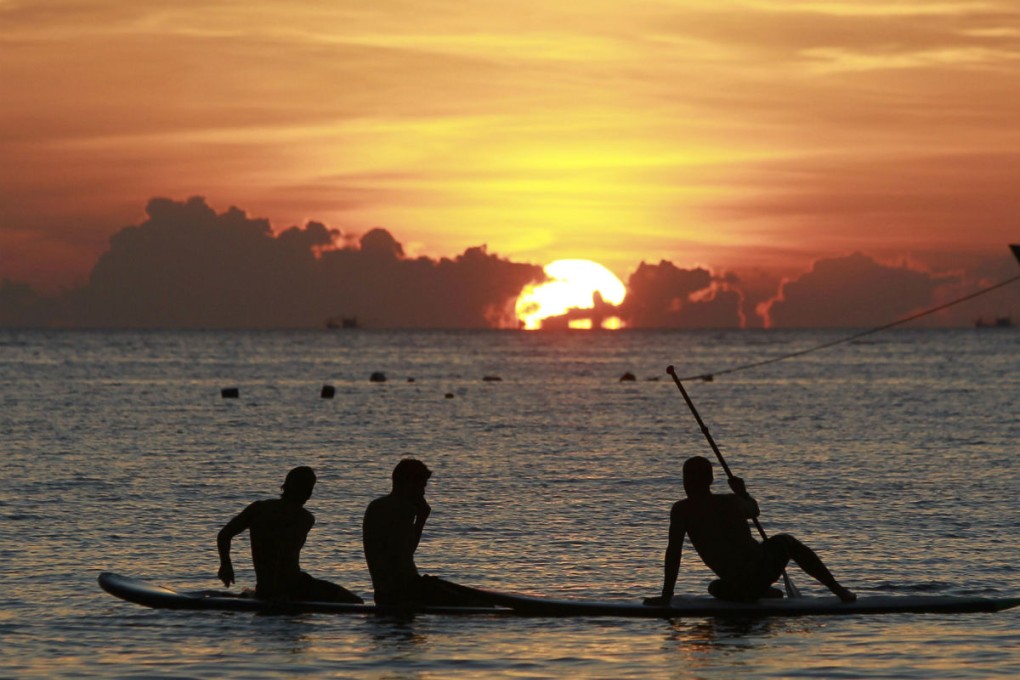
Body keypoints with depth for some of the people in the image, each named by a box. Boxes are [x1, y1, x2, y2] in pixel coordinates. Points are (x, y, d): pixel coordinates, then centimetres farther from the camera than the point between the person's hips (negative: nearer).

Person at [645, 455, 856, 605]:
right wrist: (743, 492, 49)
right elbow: (754, 510, 28)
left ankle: (768, 594, 9)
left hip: (737, 586, -2)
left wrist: (666, 595, -5)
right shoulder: (731, 502, 4)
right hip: (764, 570, 2)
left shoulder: (681, 510, -6)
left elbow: (673, 552, -10)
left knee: (717, 588, 37)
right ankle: (838, 589, 31)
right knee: (785, 541, 34)